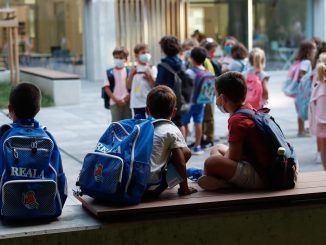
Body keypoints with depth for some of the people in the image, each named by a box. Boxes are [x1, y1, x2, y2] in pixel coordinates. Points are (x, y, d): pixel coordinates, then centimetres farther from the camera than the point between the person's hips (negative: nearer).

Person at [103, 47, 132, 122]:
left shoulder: (129, 72, 1)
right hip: (114, 103, -1)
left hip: (127, 102, 1)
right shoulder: (109, 73, 0)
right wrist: (116, 100, -10)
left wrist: (128, 97, -14)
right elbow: (106, 88, -2)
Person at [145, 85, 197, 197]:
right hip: (151, 180, -6)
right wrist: (184, 187, 8)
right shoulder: (172, 131, 1)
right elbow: (180, 162, -3)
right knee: (186, 151, 6)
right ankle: (157, 189, 5)